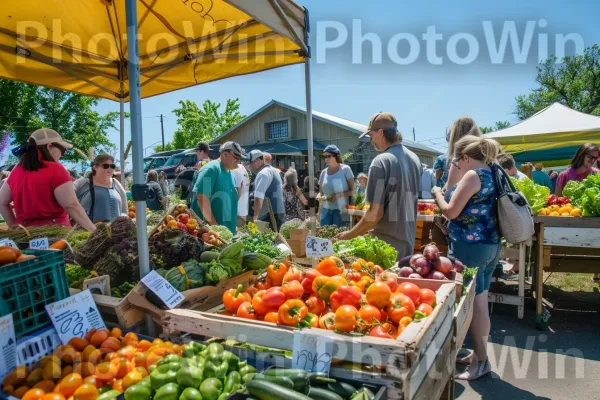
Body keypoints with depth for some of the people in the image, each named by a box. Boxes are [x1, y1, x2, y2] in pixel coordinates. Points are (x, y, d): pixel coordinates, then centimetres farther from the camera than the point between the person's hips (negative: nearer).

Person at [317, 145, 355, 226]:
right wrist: (318, 197, -5)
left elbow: (352, 191, -2)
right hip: (326, 209, 4)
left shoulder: (345, 169, -1)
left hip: (341, 210, -4)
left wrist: (339, 195, -17)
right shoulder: (323, 172, 11)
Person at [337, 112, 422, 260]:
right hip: (408, 241, 7)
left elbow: (375, 213, -20)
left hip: (385, 244, -7)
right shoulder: (415, 159, 6)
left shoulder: (381, 162, -18)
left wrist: (349, 235, -10)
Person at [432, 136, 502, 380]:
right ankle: (479, 353, 28)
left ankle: (481, 360, 10)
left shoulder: (473, 175, -15)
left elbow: (451, 211, -16)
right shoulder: (491, 175, 12)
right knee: (480, 301, 17)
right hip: (490, 245, 10)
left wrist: (437, 194, 1)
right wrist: (455, 176, 20)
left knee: (474, 302, -1)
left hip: (470, 246, -10)